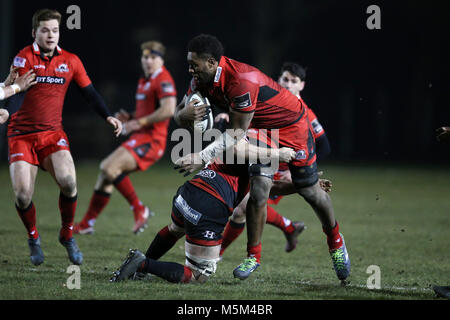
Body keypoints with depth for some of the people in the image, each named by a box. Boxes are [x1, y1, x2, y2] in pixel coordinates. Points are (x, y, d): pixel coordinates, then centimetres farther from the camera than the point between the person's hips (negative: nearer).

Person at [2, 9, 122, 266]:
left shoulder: (70, 61, 6)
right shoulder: (24, 58, -5)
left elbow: (90, 92, 13)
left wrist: (108, 116, -1)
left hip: (53, 134, 2)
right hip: (22, 135, -2)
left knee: (68, 181, -23)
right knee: (22, 194, -14)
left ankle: (67, 235, 2)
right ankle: (34, 238, 17)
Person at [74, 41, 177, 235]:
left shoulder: (163, 80, -11)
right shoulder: (143, 81, 19)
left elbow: (168, 110, -25)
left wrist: (140, 122, -19)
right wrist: (130, 118, 10)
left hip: (150, 140, -10)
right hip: (139, 138, 10)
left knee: (109, 167, -24)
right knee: (106, 171, 8)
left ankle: (139, 209, -14)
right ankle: (87, 224, 16)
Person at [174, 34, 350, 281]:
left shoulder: (242, 81, -37)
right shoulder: (203, 79, -12)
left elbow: (237, 133, -32)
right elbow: (179, 114, -4)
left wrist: (202, 157, -37)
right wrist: (184, 114, -29)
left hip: (291, 125, -6)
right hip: (261, 130, 6)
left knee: (310, 192, 6)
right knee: (258, 191, -10)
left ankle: (335, 242, 30)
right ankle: (253, 256, 2)